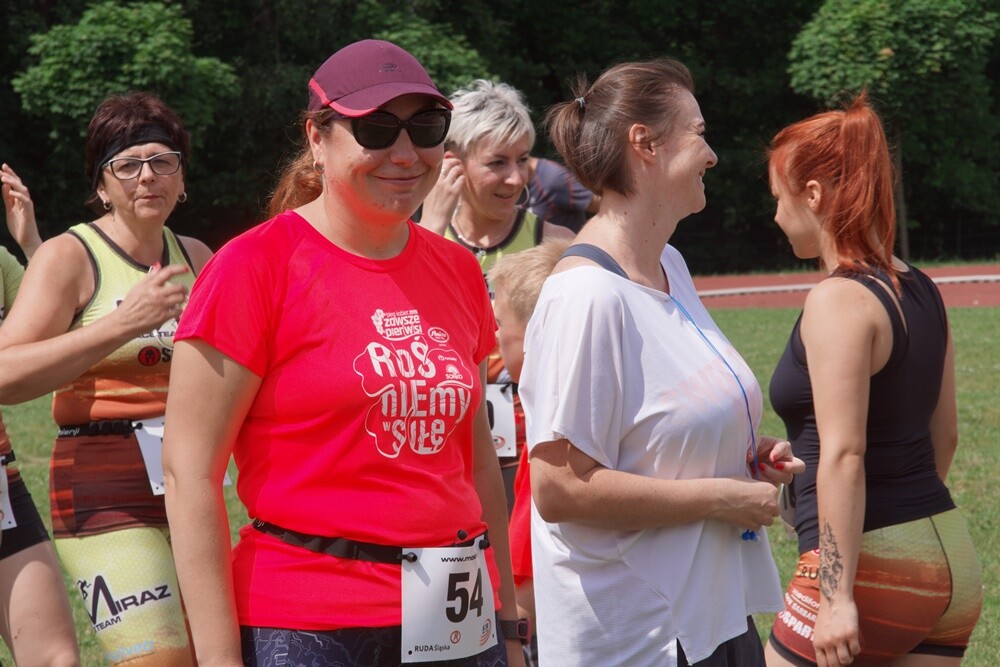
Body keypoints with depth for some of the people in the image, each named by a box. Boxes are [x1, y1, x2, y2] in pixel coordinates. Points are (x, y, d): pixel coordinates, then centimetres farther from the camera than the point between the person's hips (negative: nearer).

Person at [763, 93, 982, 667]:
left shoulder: (838, 301, -14)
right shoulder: (922, 290, 10)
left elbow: (843, 455, -20)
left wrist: (837, 594, -22)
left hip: (871, 564, -8)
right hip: (952, 562, 8)